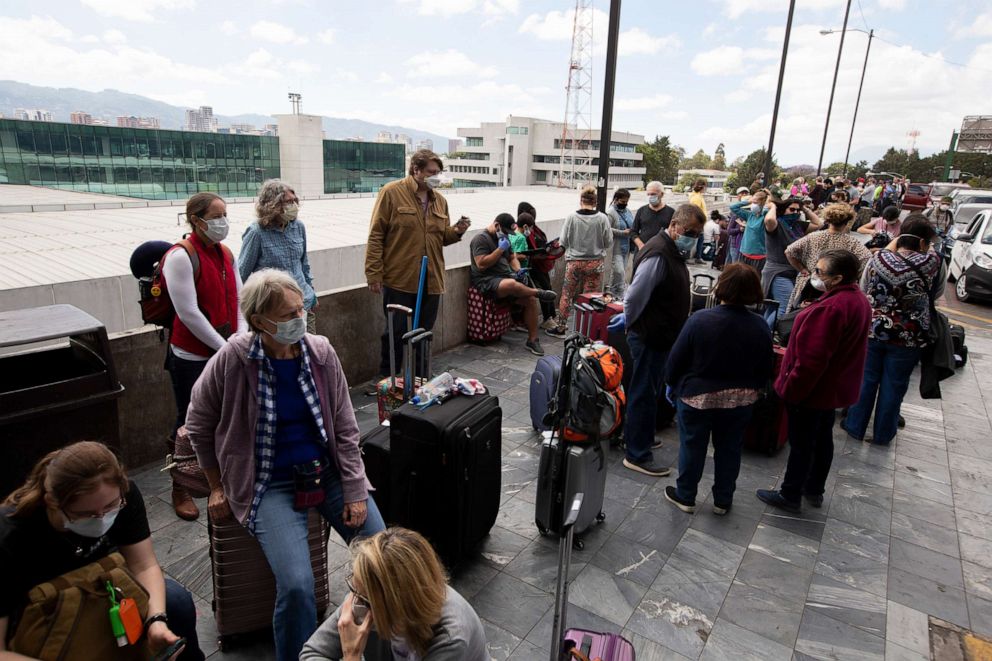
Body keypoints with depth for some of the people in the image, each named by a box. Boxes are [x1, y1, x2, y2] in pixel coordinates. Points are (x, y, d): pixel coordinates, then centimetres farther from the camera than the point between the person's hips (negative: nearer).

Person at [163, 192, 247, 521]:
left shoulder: (226, 254, 6)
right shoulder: (181, 257, -15)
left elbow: (238, 300, 7)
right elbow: (188, 313, -19)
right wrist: (226, 348, -17)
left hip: (226, 354, 6)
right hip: (192, 357, -6)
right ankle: (180, 490, 25)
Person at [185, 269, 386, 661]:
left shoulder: (321, 352, -7)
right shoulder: (231, 361, -14)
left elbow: (345, 428, -1)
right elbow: (199, 426, 4)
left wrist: (355, 492, -5)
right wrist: (218, 486, 9)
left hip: (327, 471, 3)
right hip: (271, 485, -3)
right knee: (297, 586, -22)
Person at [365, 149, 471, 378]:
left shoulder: (439, 200, 11)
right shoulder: (392, 193, -6)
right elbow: (376, 236, -8)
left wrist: (456, 231, -3)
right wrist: (374, 274, -12)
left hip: (431, 282, 5)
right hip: (399, 280, -5)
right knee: (396, 333, 3)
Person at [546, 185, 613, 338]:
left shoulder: (572, 217, -10)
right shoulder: (602, 218, -9)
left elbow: (563, 242, -4)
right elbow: (609, 243, -1)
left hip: (574, 262, 0)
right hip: (595, 263, 0)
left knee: (566, 296, 12)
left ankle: (561, 328, 20)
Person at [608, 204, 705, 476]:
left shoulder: (674, 251, 10)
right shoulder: (658, 255, -23)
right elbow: (635, 295, -23)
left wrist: (629, 321, 17)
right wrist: (629, 321, -7)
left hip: (661, 335, 10)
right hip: (649, 336, -10)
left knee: (648, 391, 21)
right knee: (644, 394, 0)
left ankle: (639, 437, 38)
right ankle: (637, 455, 11)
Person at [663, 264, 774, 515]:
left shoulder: (700, 320, -21)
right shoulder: (760, 327, -10)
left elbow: (676, 360, -14)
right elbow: (765, 369, 2)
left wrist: (673, 385, 4)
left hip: (697, 397, -3)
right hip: (740, 400, 3)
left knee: (692, 446, 13)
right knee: (729, 448, 18)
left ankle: (685, 496, 27)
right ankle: (723, 501, 32)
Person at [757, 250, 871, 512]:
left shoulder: (830, 308, -30)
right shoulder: (859, 300, 3)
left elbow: (812, 359, -29)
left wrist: (791, 389, -18)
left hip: (811, 389, -10)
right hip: (834, 388, 10)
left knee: (801, 444, 4)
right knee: (822, 439, 21)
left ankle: (790, 496, 19)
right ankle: (814, 490, 37)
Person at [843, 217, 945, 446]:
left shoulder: (878, 258, -11)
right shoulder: (933, 262, -14)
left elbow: (863, 289, 5)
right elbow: (937, 293, 2)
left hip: (872, 330, 1)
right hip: (908, 338, -1)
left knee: (866, 379, 15)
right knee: (894, 385, 13)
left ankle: (855, 426, 27)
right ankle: (882, 434, 27)